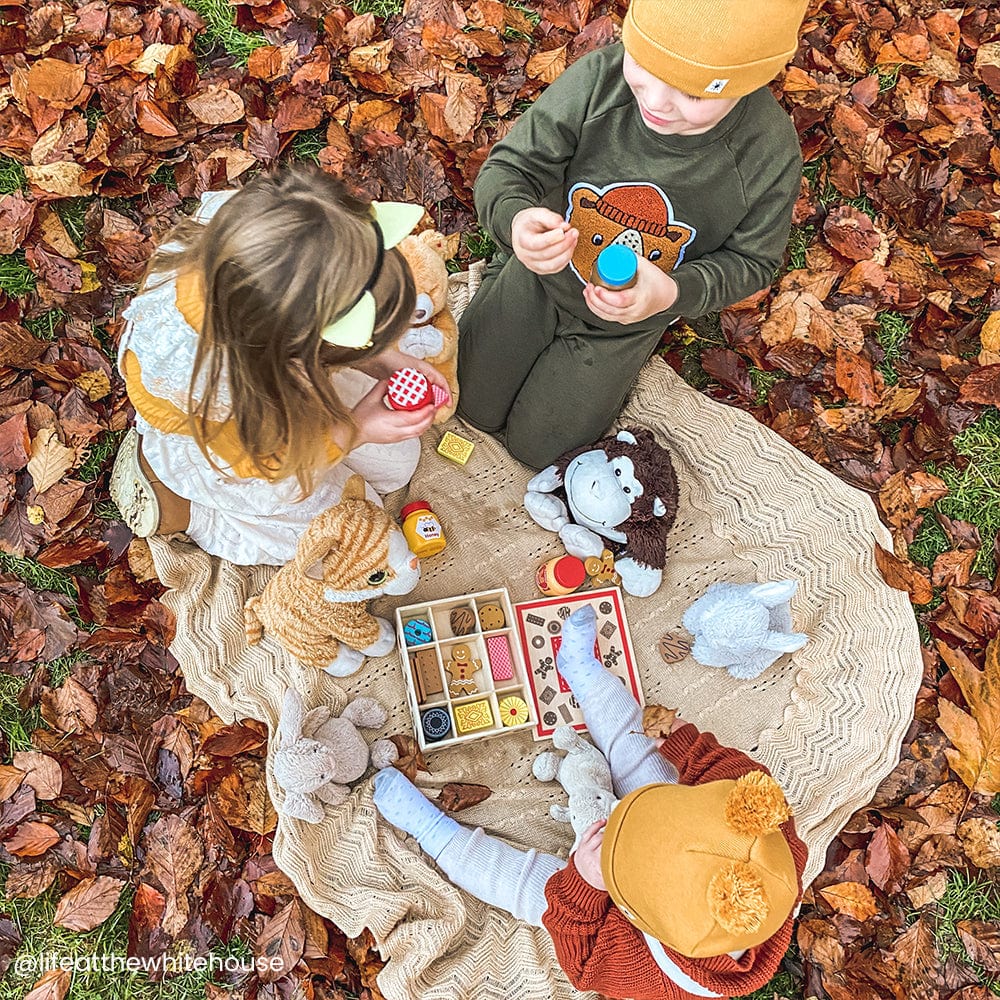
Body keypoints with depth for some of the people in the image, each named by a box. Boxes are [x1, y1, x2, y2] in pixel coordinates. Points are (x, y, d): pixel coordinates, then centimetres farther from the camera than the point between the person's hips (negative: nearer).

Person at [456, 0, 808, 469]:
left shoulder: (770, 155, -30)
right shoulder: (597, 79, -32)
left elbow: (750, 261, -14)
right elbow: (507, 170, -23)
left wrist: (672, 292, -35)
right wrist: (515, 219, -48)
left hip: (628, 316, 0)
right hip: (537, 278, 1)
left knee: (534, 446, 11)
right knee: (475, 408, 17)